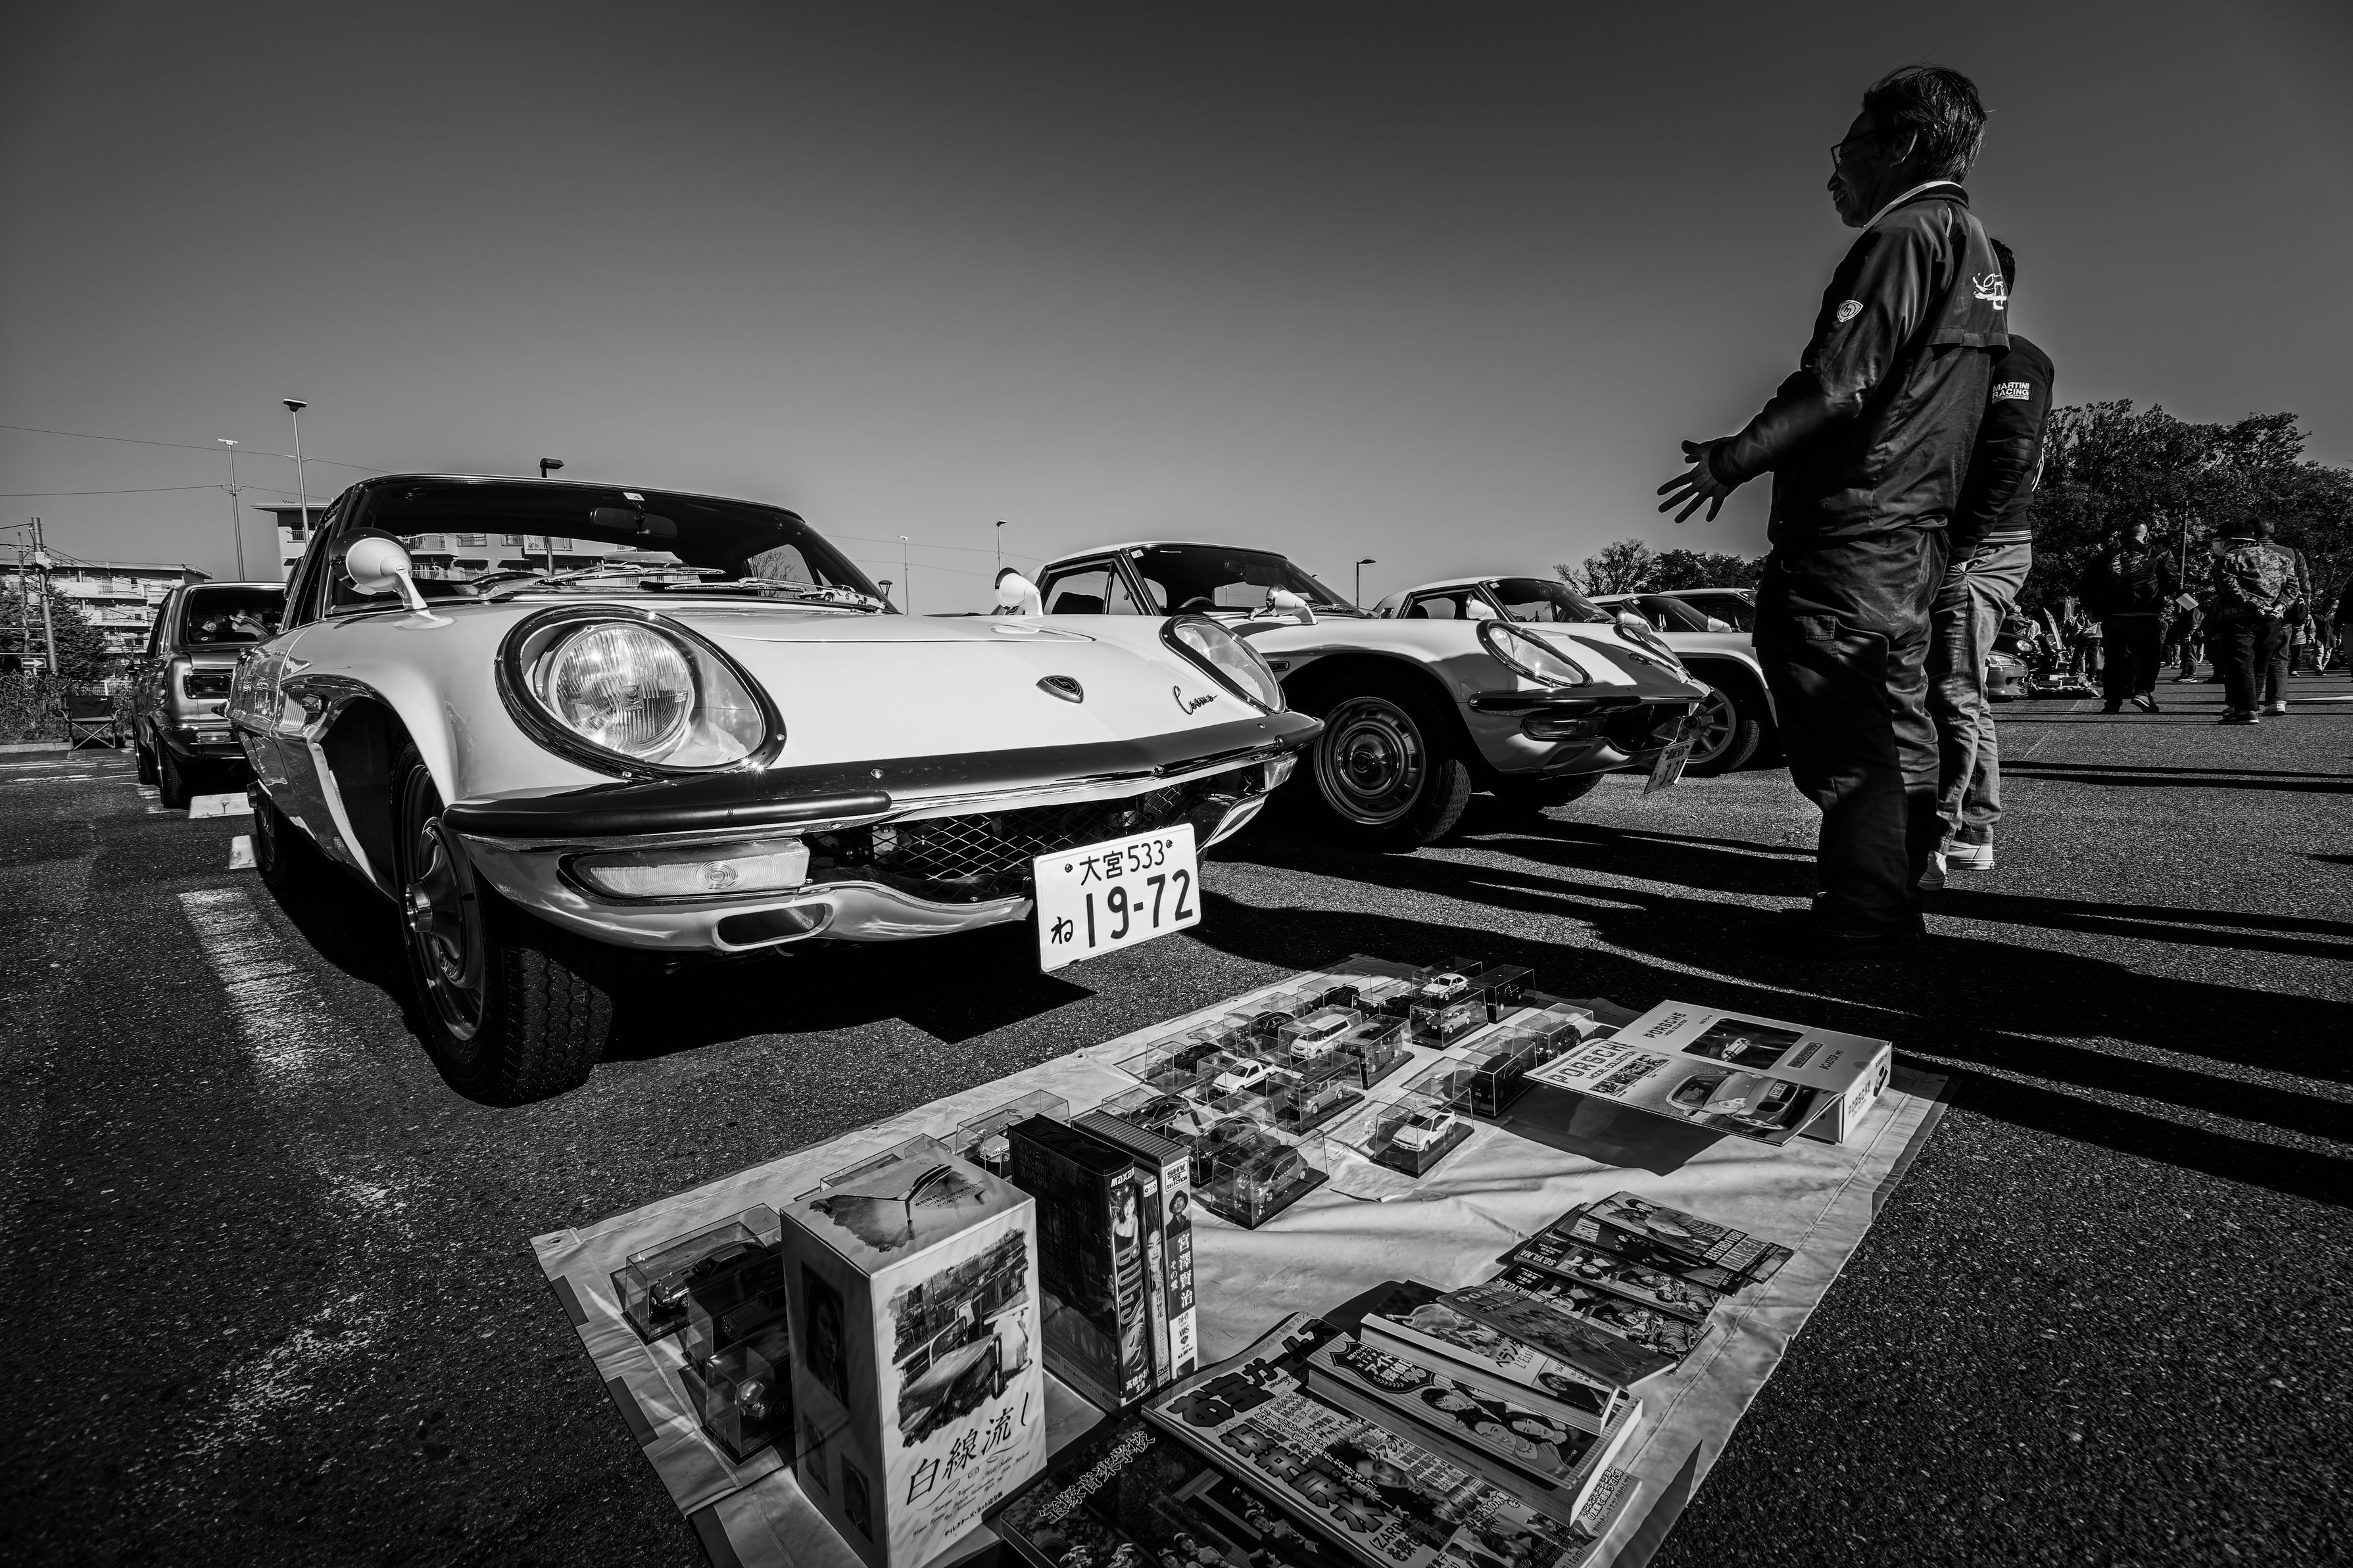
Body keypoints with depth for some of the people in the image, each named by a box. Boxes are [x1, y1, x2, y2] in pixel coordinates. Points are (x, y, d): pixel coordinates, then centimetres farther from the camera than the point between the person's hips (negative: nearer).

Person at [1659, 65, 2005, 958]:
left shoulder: (1906, 233, -6)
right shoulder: (1974, 247, 25)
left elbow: (1842, 381, -18)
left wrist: (1737, 457, -12)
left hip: (1850, 527, -10)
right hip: (1916, 526, 10)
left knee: (1838, 725, -9)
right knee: (1894, 719, 13)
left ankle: (1861, 918, -7)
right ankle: (1897, 898, 21)